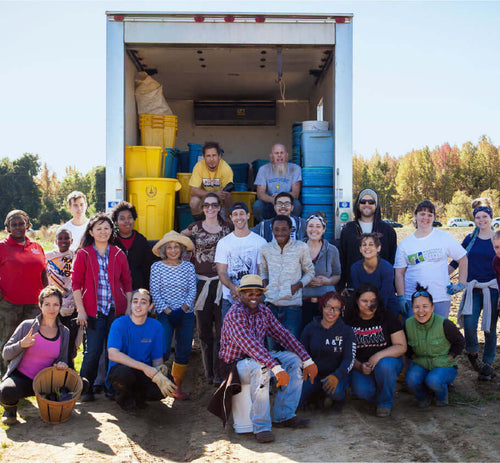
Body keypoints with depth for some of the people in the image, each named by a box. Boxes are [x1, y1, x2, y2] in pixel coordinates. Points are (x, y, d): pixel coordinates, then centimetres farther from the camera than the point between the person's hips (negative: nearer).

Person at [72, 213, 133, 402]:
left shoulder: (118, 254, 9)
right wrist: (81, 310, -6)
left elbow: (127, 283, 12)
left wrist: (129, 308, 6)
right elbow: (76, 283, 0)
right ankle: (85, 390, 10)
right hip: (93, 313, -2)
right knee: (92, 352, -4)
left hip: (117, 311, 2)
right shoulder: (83, 254, 2)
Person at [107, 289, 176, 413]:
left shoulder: (156, 326, 1)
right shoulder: (119, 324, -10)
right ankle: (125, 397, -2)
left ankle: (138, 396, 8)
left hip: (144, 375, 3)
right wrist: (145, 368, -32)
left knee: (167, 387, -27)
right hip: (119, 369, -3)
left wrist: (158, 370, -21)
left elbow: (157, 358, 5)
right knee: (125, 371, -39)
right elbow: (112, 354, -25)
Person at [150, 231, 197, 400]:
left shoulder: (188, 267, 5)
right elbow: (155, 293, -4)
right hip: (164, 314, -3)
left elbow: (192, 291, 3)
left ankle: (178, 387, 16)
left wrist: (183, 309, -11)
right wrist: (168, 311, -13)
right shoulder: (157, 267, 0)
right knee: (162, 350, -10)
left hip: (186, 314, 3)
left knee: (184, 351, 5)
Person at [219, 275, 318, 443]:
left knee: (294, 360, -5)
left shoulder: (263, 310, 4)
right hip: (236, 364, -8)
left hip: (257, 358, 8)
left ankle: (283, 416, -4)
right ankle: (261, 426, -30)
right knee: (261, 367, -37)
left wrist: (307, 360, -4)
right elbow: (251, 346, -34)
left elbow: (282, 334, 4)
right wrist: (277, 369, -43)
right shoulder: (235, 314, -22)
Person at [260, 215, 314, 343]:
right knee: (271, 346, 9)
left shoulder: (301, 247, 0)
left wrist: (298, 285, -6)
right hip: (271, 303, 2)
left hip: (293, 303, -2)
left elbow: (309, 272, 9)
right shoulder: (265, 249, 7)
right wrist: (264, 283, 4)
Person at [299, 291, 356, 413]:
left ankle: (340, 398, 3)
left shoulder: (346, 331, -4)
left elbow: (349, 359, -11)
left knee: (335, 391, -37)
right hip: (313, 374, 3)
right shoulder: (310, 328, 1)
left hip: (337, 374, -3)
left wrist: (336, 376, -29)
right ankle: (318, 392, 14)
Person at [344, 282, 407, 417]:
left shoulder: (387, 318, -5)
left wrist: (379, 356, -22)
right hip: (360, 365, 1)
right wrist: (359, 366, -18)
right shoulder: (349, 320, -2)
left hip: (388, 359, 0)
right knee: (360, 390, -29)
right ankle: (376, 396, 9)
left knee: (384, 365, -36)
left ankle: (385, 401, -8)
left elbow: (402, 346, -7)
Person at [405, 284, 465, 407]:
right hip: (421, 365, 3)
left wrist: (449, 358, -7)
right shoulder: (408, 324, -7)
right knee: (411, 379, -30)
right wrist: (414, 357, 0)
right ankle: (424, 397, 6)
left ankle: (442, 396, 3)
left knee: (433, 380, -35)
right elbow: (406, 346, 14)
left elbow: (460, 341, -1)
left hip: (444, 366, -3)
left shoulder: (444, 324, -18)